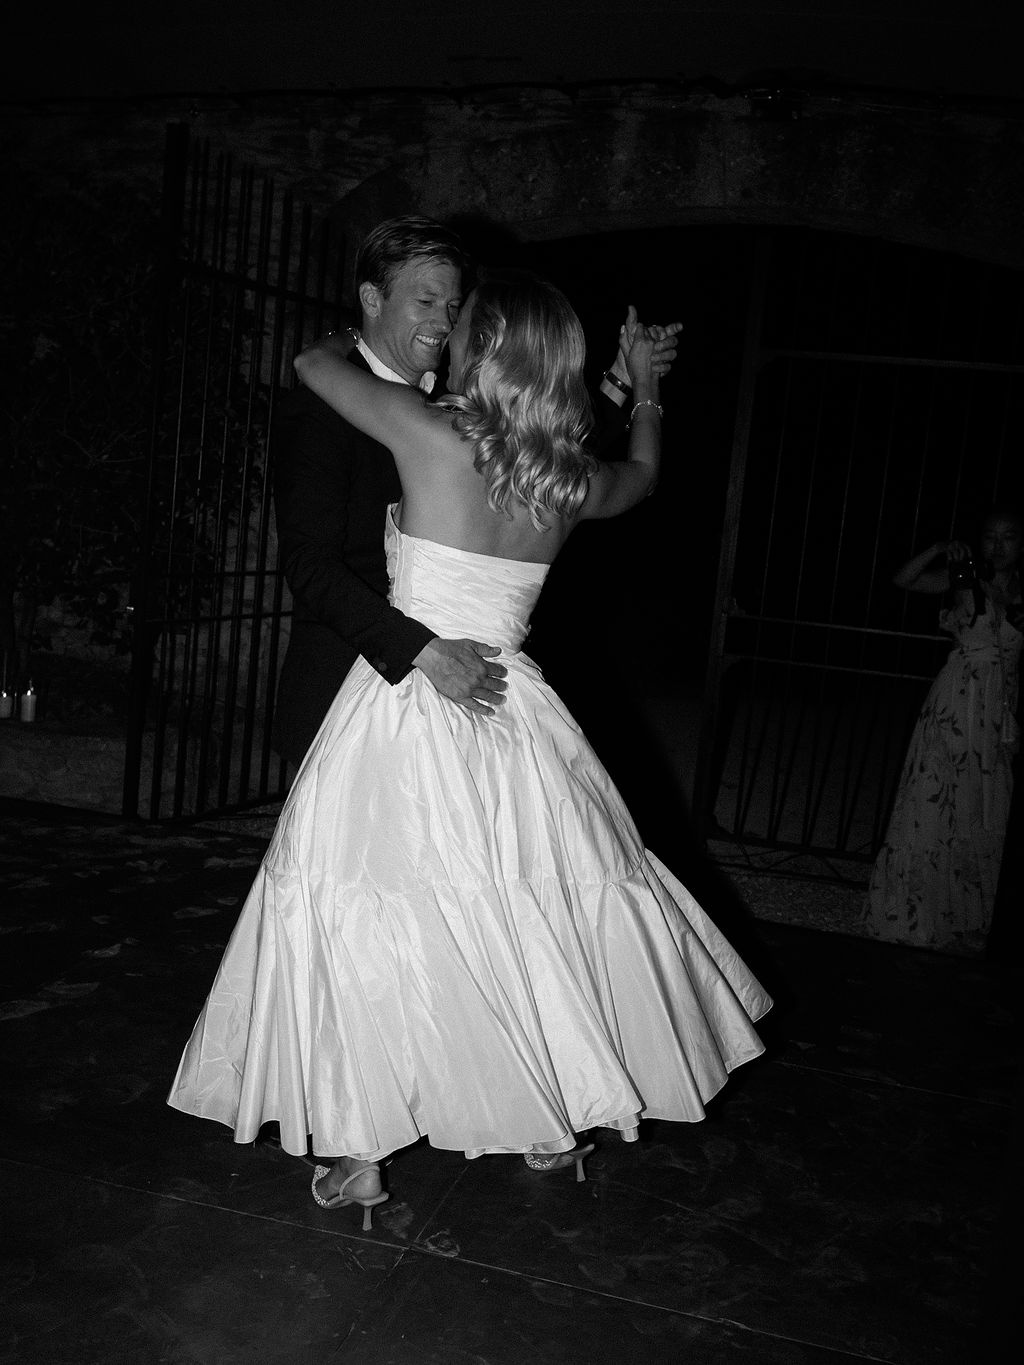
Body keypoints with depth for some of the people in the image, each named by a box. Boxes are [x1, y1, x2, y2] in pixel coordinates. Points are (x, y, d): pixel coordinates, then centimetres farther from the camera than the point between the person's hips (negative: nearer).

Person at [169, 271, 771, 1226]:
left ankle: (360, 1154, 15)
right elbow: (643, 476, 25)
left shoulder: (433, 436, -12)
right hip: (509, 712, 5)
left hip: (403, 707, -5)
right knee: (538, 907, 17)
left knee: (366, 911, 6)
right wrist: (645, 391, 39)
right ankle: (559, 1125, 31)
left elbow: (313, 361, 1)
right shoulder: (572, 481, 1)